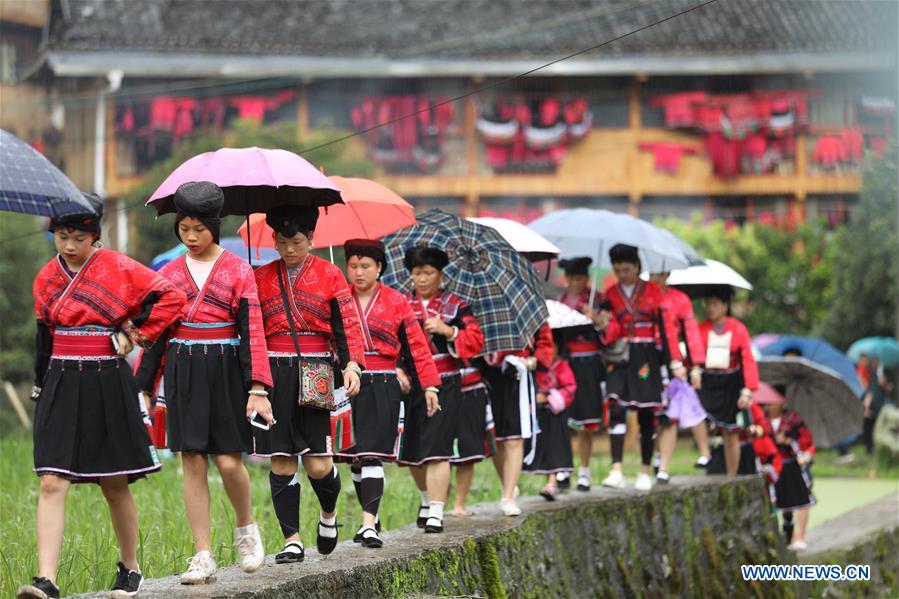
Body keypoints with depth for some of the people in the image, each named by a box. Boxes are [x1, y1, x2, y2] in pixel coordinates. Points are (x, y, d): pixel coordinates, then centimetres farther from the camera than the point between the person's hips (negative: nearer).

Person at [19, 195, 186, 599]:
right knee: (51, 483, -10)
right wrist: (41, 385, 20)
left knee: (115, 486, 7)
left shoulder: (119, 269, -5)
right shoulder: (47, 278, 9)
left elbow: (171, 297, -5)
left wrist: (137, 334, -5)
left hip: (106, 384, -3)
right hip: (60, 385, 3)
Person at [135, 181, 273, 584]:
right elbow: (155, 334, 11)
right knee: (193, 463, -1)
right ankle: (203, 557, 1)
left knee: (228, 461, -7)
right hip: (183, 374, 3)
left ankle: (246, 528, 22)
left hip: (225, 372, -3)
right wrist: (143, 388, 7)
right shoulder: (169, 274, 8)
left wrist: (257, 388, -11)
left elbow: (253, 332, -4)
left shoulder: (237, 271, 0)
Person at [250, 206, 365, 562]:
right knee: (281, 462, -1)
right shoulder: (261, 277, 11)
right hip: (273, 373, 2)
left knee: (318, 464, -7)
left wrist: (352, 364, -12)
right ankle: (292, 541, 5)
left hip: (314, 376, -2)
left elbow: (347, 324, 2)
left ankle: (329, 512, 25)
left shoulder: (329, 275, 6)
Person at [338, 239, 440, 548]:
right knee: (356, 458, 9)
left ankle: (368, 524, -17)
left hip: (383, 388, -2)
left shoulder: (395, 301, 4)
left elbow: (416, 344, 7)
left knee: (372, 455, -12)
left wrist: (429, 384, 2)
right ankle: (371, 517, 25)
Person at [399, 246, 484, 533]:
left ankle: (436, 513, -13)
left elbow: (476, 340, -1)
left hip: (444, 387, -3)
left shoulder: (456, 305, 4)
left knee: (436, 450, -13)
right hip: (409, 387, 3)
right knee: (411, 451, 10)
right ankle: (427, 498, 37)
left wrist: (447, 330, -15)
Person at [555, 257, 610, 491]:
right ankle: (562, 470, 2)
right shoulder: (559, 301, 12)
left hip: (588, 366, -2)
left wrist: (596, 319, -20)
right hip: (563, 364, 2)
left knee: (586, 424, 1)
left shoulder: (598, 300, 3)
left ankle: (584, 472, 10)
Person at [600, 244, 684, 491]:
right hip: (619, 357, 1)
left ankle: (645, 472, 12)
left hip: (646, 359, -1)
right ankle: (616, 471, -18)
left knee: (646, 415, 3)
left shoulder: (652, 290, 3)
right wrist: (604, 325, -18)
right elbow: (610, 333, 6)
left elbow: (666, 326, 0)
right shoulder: (611, 293, 9)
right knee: (616, 410, -13)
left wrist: (675, 360, -6)